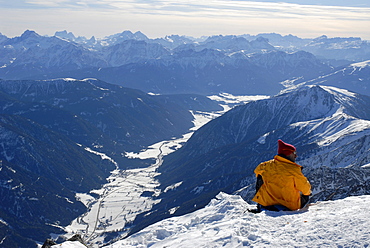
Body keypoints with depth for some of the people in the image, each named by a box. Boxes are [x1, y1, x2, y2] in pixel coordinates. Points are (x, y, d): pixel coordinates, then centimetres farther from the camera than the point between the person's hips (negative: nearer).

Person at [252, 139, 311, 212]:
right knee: (305, 196, 24)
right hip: (289, 207, -2)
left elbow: (257, 170, 21)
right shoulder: (294, 169, -17)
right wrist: (307, 192, 16)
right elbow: (305, 188, -9)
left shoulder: (268, 165, -2)